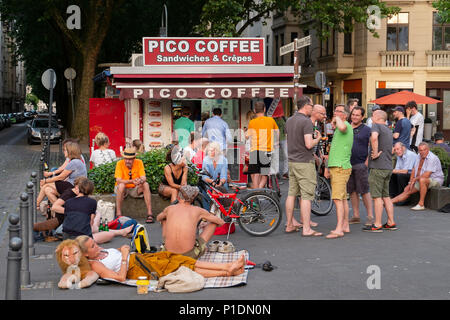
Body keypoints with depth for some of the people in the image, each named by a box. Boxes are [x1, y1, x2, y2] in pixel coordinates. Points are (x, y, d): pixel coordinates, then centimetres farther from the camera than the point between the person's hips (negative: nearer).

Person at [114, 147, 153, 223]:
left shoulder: (139, 162, -9)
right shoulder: (120, 163, -15)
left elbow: (144, 178, -16)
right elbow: (118, 180, -25)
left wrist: (140, 181, -41)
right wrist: (132, 181, -40)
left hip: (135, 189, 2)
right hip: (123, 189, -2)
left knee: (146, 184, -24)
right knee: (121, 185, -34)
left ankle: (149, 214, -28)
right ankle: (118, 214, -31)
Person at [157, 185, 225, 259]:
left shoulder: (169, 208, 9)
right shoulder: (198, 210, 5)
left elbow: (158, 218, 34)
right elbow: (221, 222, 18)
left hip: (169, 254, 2)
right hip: (190, 255, -2)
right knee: (214, 222, 17)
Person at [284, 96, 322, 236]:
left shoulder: (289, 120, 11)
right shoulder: (306, 121, -15)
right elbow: (309, 144, -21)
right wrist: (318, 138, -3)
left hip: (291, 161, 8)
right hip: (304, 162, -8)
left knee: (291, 193, 13)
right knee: (306, 195, -6)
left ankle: (289, 225, 18)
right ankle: (306, 229, -7)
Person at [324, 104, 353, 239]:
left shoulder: (346, 125, -10)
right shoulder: (338, 128, 22)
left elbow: (342, 127, -38)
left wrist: (337, 118, -17)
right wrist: (328, 167, 26)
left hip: (341, 168, -11)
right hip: (336, 167, 11)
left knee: (338, 199, -15)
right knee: (343, 198, 14)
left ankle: (339, 229, -18)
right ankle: (345, 226, 20)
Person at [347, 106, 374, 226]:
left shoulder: (366, 130, 1)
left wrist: (367, 162, -9)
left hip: (360, 164, -5)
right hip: (348, 164, 5)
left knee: (364, 191, -6)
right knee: (352, 191, 7)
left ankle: (370, 216, 0)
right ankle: (356, 216, 15)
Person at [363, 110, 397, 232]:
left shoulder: (376, 126, -8)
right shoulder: (388, 130, 21)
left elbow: (374, 137, -30)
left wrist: (375, 153, -20)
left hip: (378, 167, -9)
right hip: (388, 167, 9)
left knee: (377, 196, -5)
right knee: (386, 196, 14)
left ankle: (377, 225, -4)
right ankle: (391, 223, 16)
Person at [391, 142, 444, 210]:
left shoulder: (432, 158, -22)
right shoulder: (419, 156, 5)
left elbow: (427, 175, -27)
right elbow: (414, 170, 12)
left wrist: (415, 179, -16)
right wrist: (410, 183, 3)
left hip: (435, 180, -8)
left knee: (422, 180, -38)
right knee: (407, 190, -2)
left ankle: (421, 204, -34)